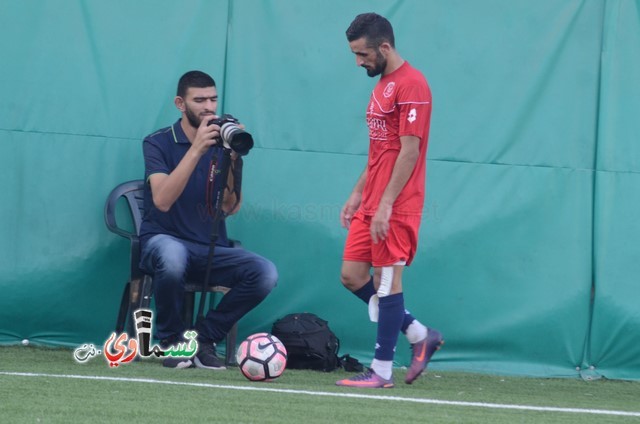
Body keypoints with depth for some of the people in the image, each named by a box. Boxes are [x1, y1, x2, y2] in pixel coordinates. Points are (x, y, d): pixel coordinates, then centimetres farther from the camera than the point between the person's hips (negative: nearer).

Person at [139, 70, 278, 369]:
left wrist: (232, 160, -18)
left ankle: (203, 337, -5)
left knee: (265, 273, -24)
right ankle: (172, 339, -13)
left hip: (211, 250, 4)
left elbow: (230, 207, -4)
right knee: (173, 255, -41)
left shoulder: (222, 146, 6)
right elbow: (162, 200, -20)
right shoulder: (158, 143, -3)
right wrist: (196, 150, -26)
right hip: (164, 241, -3)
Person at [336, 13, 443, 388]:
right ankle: (420, 335, 18)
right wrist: (358, 194, 19)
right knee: (352, 276, 8)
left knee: (387, 280, -5)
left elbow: (409, 150, -18)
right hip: (371, 203, 10)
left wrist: (385, 206, -21)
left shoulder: (411, 85, -14)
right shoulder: (382, 85, 17)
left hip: (395, 207, -10)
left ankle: (382, 371, 2)